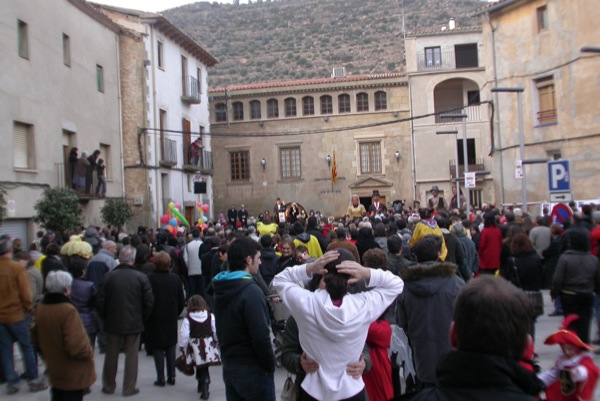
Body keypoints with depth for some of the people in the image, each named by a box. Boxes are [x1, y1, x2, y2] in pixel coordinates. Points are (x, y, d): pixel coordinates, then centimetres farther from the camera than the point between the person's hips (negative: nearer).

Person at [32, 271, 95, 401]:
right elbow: (76, 346, -30)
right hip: (74, 375, -8)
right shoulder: (67, 310, -27)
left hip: (55, 371, 8)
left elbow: (37, 341, 12)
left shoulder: (40, 308, -1)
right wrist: (89, 353, -12)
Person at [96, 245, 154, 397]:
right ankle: (129, 388, 15)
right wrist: (142, 318, 7)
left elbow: (100, 301, -5)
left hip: (112, 322, 2)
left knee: (111, 355, 16)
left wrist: (105, 317, 11)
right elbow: (149, 302, -8)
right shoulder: (141, 277, -11)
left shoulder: (109, 276, -9)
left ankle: (109, 386, 29)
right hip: (134, 323, -1)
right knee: (131, 356, 9)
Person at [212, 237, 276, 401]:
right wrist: (270, 365, -11)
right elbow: (261, 336, -23)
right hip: (252, 369, -8)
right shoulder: (251, 290, -21)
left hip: (228, 366, 8)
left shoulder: (221, 288, 6)